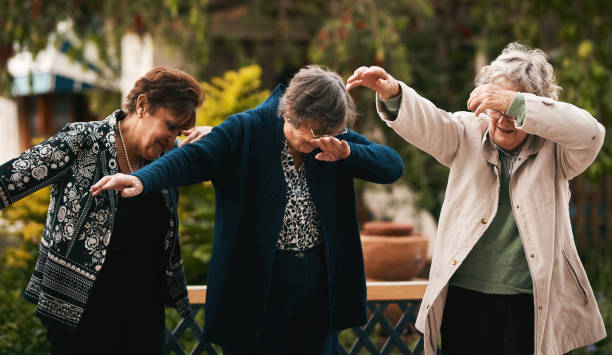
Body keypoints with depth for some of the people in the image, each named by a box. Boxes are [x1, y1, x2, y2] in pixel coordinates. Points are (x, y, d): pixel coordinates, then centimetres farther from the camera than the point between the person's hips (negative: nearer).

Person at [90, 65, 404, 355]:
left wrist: (347, 152, -20)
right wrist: (142, 179, -42)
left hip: (319, 289, 4)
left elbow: (393, 166, -1)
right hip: (256, 289, -4)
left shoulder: (335, 140, 2)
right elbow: (193, 158, -23)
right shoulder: (246, 131, -10)